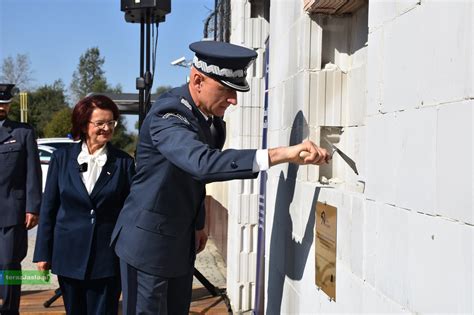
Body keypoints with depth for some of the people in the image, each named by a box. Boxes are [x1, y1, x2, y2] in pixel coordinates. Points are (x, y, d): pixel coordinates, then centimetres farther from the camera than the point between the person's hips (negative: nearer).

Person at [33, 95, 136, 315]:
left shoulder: (123, 162, -3)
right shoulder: (62, 157, 1)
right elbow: (48, 208, 4)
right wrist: (43, 253, 2)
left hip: (107, 257, -2)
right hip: (69, 254, 2)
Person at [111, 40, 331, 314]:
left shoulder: (211, 116, 1)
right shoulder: (167, 114, -25)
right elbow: (202, 163, -44)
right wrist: (281, 154, -49)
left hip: (182, 240, 8)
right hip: (150, 241, -8)